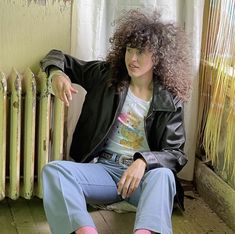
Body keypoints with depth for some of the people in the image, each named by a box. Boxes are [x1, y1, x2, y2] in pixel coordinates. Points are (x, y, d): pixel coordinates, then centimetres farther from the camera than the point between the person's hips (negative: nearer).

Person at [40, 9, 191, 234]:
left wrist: (143, 161, -24)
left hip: (145, 173, -2)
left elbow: (176, 153, -4)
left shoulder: (170, 101, 0)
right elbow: (57, 58, 15)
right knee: (53, 170, -26)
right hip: (104, 168, 2)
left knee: (163, 176, -37)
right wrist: (57, 74, -10)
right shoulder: (106, 75, 5)